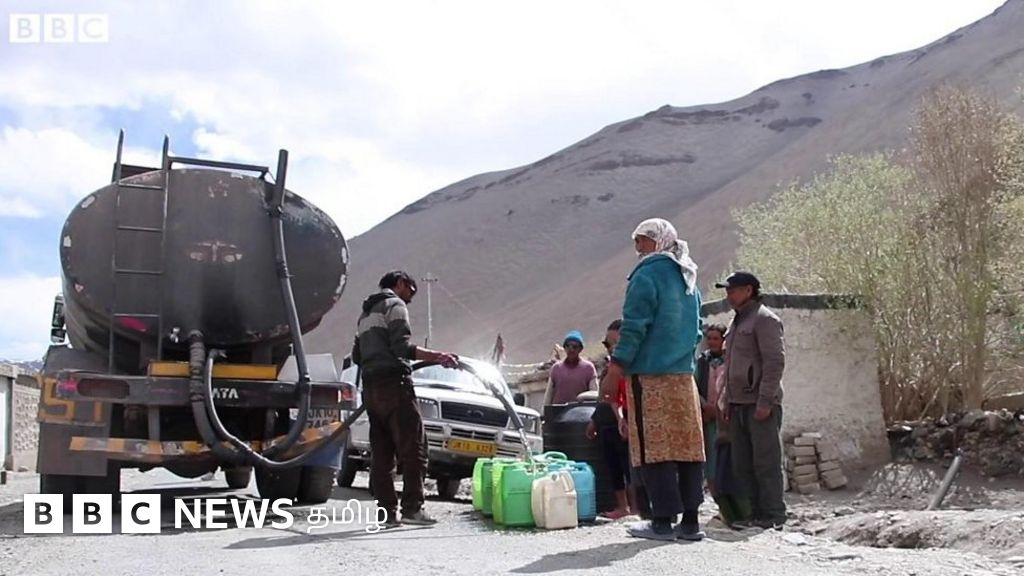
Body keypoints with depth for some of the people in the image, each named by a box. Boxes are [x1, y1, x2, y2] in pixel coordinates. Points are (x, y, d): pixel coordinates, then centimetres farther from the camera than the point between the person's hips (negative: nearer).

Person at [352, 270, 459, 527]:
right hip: (394, 383, -9)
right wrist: (437, 356, -20)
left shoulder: (366, 313, 26)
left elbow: (357, 355, 25)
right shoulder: (395, 305, -1)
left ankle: (386, 511, 2)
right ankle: (412, 507, -15)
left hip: (370, 387, 9)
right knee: (413, 448, -9)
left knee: (381, 452, 5)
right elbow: (402, 346, -14)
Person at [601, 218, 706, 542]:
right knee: (686, 446, 6)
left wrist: (615, 369, -12)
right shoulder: (689, 281, 18)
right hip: (684, 376, 8)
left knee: (654, 447, -4)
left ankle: (663, 521, -4)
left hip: (650, 375, -8)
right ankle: (690, 520, 9)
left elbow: (634, 327, -13)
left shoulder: (647, 276, -7)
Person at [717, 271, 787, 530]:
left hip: (760, 404, -9)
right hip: (739, 405, 9)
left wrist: (765, 401, -20)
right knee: (742, 464, 9)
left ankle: (773, 516, 0)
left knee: (766, 462, -6)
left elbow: (775, 361, -15)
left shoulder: (764, 319, -7)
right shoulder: (737, 322, 21)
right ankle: (752, 513, 15)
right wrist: (728, 402, 18)